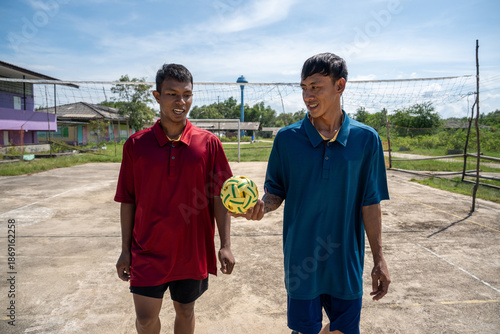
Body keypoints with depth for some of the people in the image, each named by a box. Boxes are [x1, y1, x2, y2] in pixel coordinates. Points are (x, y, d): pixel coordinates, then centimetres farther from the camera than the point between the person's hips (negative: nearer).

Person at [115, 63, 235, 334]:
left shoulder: (209, 143, -5)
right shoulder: (136, 144, -4)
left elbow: (219, 197, -3)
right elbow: (128, 201, 2)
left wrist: (225, 245, -5)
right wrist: (125, 249, 3)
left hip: (193, 250, 1)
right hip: (148, 251, 0)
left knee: (185, 311, 17)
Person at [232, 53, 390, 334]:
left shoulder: (366, 139, -5)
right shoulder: (287, 139, -6)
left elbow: (370, 204, -1)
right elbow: (276, 193, 2)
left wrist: (379, 260, 0)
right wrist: (262, 206, -20)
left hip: (347, 264, 1)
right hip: (301, 261, -1)